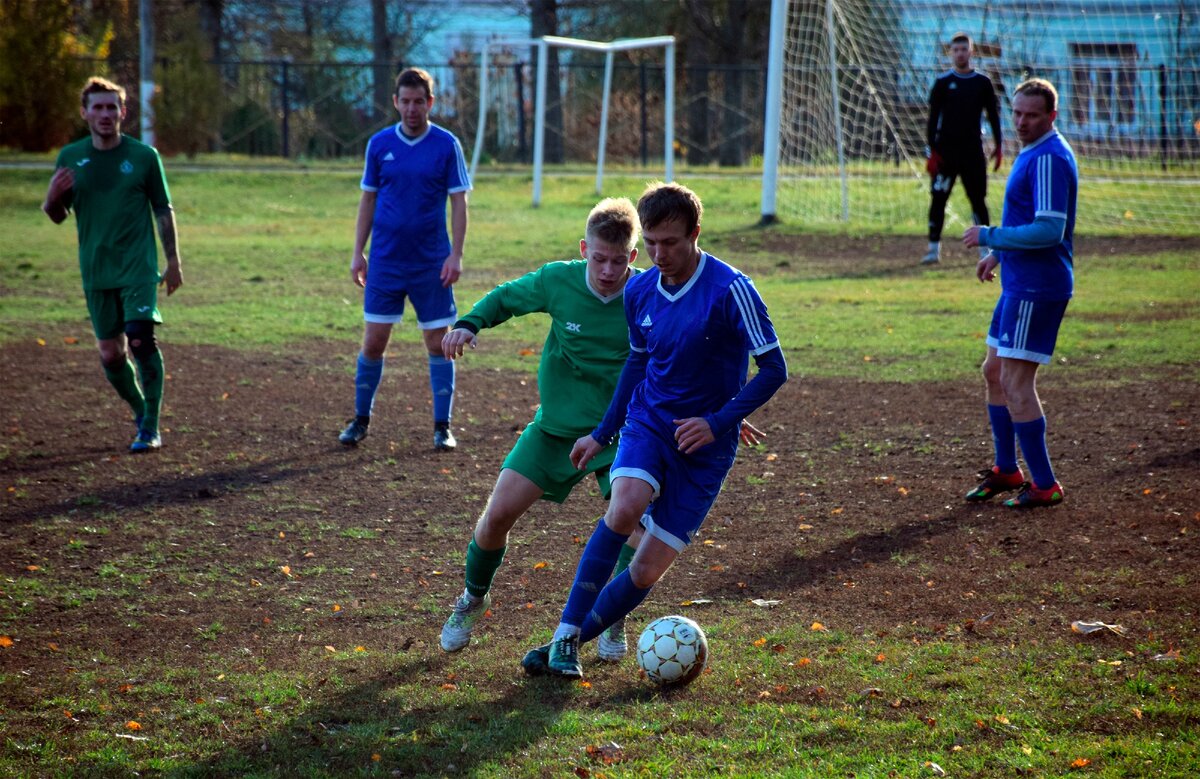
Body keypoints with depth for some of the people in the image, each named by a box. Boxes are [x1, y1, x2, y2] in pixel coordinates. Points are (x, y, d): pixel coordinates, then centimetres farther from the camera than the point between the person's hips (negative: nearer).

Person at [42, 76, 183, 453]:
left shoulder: (144, 156, 0)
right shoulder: (70, 157, 5)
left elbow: (164, 210, 6)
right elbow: (57, 215, 9)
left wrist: (173, 261, 3)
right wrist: (53, 196, -14)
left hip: (139, 268, -3)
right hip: (96, 273, 3)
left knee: (141, 340, -17)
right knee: (110, 354, 4)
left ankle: (151, 428, -11)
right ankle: (142, 413, 27)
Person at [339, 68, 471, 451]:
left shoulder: (447, 145, -2)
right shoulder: (379, 144, 4)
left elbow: (458, 202, -1)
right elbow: (368, 200, 9)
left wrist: (456, 254, -9)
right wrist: (358, 252, 4)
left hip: (432, 262, -1)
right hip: (385, 261, 1)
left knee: (438, 343, 1)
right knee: (373, 342, 1)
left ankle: (442, 426, 9)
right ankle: (361, 419, 15)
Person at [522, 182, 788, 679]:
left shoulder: (730, 290, -15)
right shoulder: (639, 291, 2)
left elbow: (773, 368, -12)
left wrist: (719, 422, -19)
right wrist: (602, 434, 21)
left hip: (705, 445, -3)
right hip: (648, 424, 3)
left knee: (647, 571, -6)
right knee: (625, 508, -29)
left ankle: (570, 644, 14)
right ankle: (565, 636, -22)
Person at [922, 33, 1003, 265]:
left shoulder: (982, 82, 6)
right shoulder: (943, 82, 3)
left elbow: (993, 115, 10)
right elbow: (933, 118, 1)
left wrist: (998, 147, 3)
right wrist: (931, 151, -5)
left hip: (973, 152, 1)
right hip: (945, 150, -1)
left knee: (978, 200, 3)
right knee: (938, 198, -5)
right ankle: (934, 247, 0)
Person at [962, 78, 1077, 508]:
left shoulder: (1049, 159, -19)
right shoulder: (1033, 152, 14)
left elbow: (1049, 231, -26)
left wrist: (989, 236, -18)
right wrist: (998, 253, 22)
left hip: (1037, 287, -11)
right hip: (1021, 282, 11)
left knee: (1016, 383, -9)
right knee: (994, 371, 18)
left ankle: (1045, 485, -3)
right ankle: (1007, 470, 29)